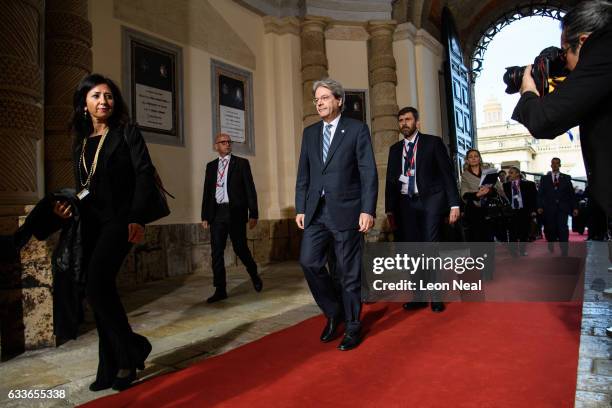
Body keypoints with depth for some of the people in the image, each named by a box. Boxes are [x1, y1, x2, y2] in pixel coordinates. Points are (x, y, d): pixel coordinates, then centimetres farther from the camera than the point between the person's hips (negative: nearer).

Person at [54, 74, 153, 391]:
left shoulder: (127, 133, 1)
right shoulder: (80, 143, 17)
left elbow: (144, 174, -10)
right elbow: (82, 187, 19)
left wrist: (137, 217, -20)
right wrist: (69, 205, -3)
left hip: (119, 219, -6)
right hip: (90, 224, 6)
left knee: (97, 286, -18)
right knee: (99, 291, 6)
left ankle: (133, 349, 2)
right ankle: (111, 368, 16)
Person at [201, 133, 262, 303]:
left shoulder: (241, 163, 4)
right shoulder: (211, 166, 14)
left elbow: (250, 189, 0)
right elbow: (207, 191, 14)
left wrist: (253, 214, -6)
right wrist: (205, 216, 8)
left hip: (235, 212, -3)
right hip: (217, 213, 3)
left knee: (240, 248, 1)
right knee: (216, 252, 1)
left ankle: (254, 275, 29)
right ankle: (220, 290, 10)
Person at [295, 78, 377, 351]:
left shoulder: (357, 129, 0)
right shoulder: (310, 132, 14)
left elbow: (369, 173, -5)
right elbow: (303, 174, 14)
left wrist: (368, 210, -13)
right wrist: (300, 208, 8)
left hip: (345, 210, -4)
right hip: (316, 211, 4)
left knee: (349, 271, 3)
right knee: (309, 261, -4)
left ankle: (352, 327, 21)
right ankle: (333, 313, 20)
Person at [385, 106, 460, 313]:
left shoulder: (433, 142, 3)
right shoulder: (395, 149, 14)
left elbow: (447, 173, -1)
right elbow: (390, 180, 14)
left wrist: (454, 204, -8)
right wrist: (390, 210, 8)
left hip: (430, 201, -3)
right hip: (405, 203, 4)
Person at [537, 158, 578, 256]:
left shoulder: (566, 178, 12)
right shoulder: (544, 179, 13)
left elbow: (571, 193, 8)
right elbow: (540, 194, 7)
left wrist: (574, 207, 2)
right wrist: (540, 206, -5)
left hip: (562, 208, -1)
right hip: (549, 209, 1)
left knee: (563, 230, -9)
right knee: (550, 231, 1)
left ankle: (564, 253, -5)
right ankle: (551, 251, 15)